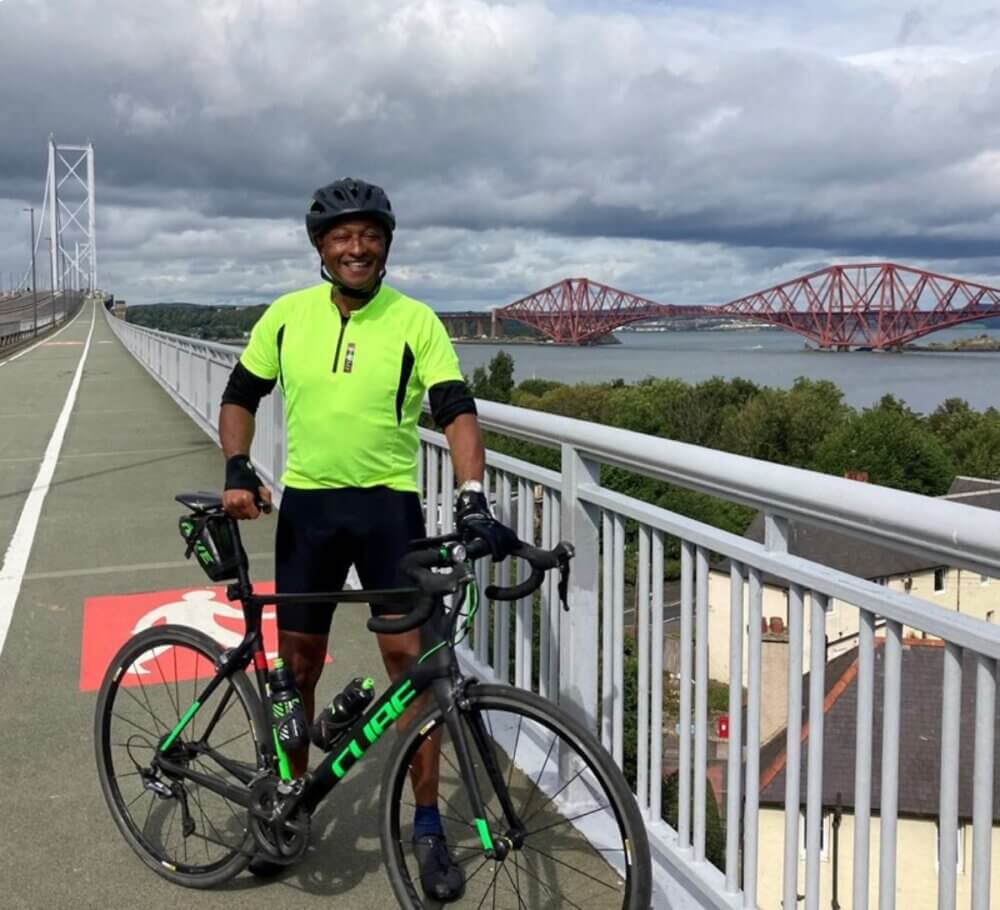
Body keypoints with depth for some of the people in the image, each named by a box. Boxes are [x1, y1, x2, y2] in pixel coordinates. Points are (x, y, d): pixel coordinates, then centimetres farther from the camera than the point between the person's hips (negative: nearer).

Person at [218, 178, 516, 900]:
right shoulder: (287, 315, 2)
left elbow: (457, 412, -13)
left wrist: (472, 499, -27)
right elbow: (241, 397, 10)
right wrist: (238, 472, -5)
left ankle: (429, 825, 10)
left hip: (389, 505, -2)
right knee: (298, 662, 10)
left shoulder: (415, 321, -7)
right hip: (306, 505, 3)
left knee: (409, 656, -4)